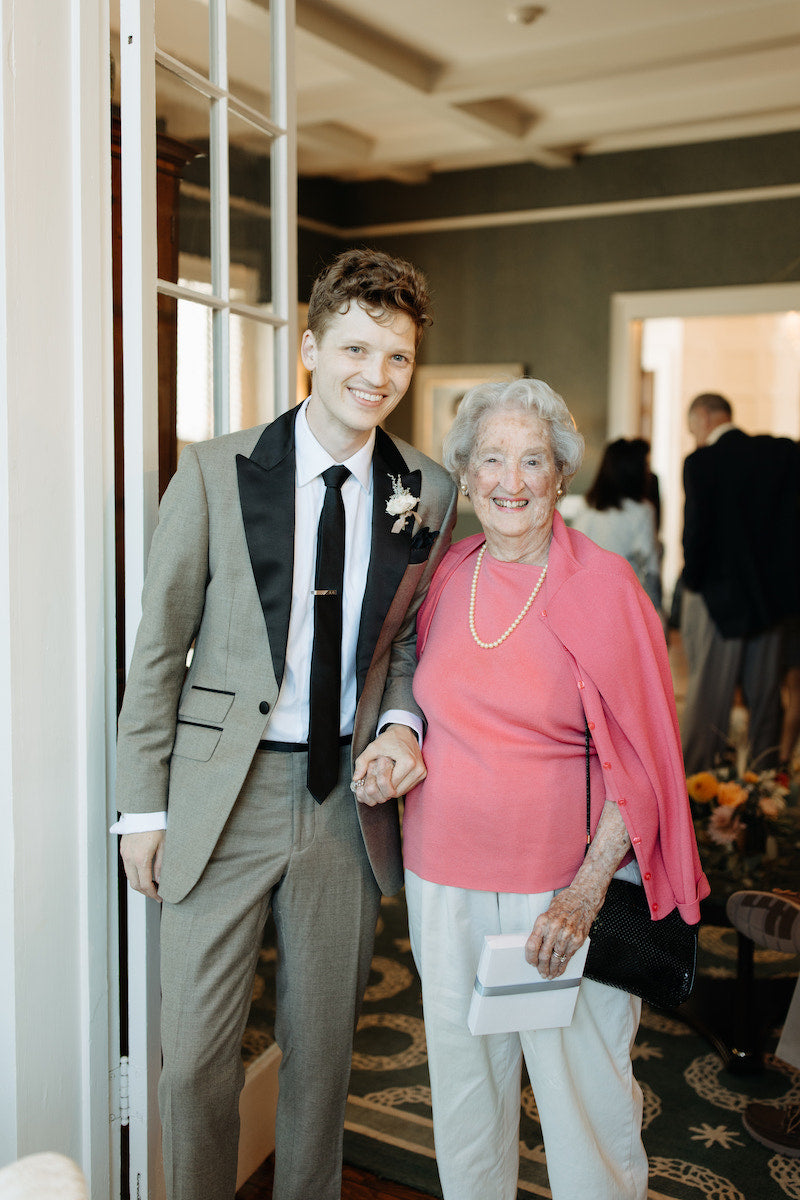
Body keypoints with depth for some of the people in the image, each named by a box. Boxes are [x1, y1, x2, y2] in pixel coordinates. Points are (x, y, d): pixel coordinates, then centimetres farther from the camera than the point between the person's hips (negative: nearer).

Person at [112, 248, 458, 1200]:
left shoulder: (429, 495, 1)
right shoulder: (214, 471, -6)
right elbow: (159, 646, -3)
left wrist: (401, 722, -7)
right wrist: (144, 805, -3)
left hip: (350, 793, 2)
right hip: (225, 793, -2)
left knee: (324, 1044, 18)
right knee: (194, 1056, 7)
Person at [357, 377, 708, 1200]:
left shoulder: (604, 585, -10)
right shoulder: (449, 575, 3)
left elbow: (640, 755, -10)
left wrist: (587, 891, -16)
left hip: (561, 879, -4)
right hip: (445, 870, 4)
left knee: (583, 1090, 5)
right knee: (463, 1078, 17)